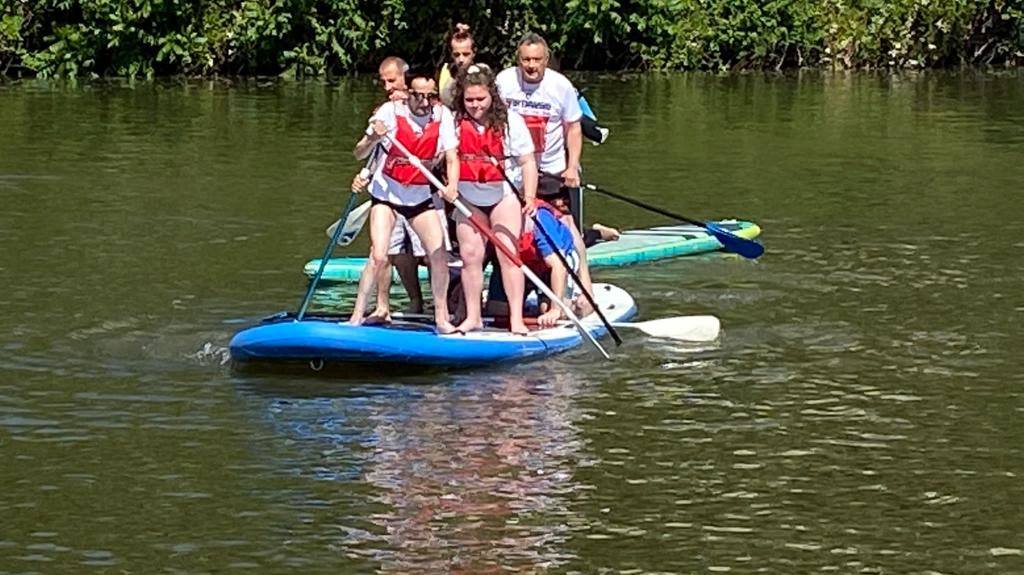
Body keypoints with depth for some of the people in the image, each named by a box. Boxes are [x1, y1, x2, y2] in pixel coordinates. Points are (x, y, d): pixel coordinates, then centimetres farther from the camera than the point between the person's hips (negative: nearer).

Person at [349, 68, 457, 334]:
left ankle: (442, 317, 10)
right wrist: (373, 138, -40)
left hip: (421, 195, 3)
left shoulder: (442, 115, -10)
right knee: (378, 256, -16)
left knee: (440, 256, -4)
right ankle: (357, 316, -5)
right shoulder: (391, 112, -18)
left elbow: (452, 158, -12)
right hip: (387, 192, -3)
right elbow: (359, 154, -18)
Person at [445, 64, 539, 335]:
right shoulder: (455, 122, -1)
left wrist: (530, 198, -16)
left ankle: (516, 318, -10)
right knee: (470, 254, 1)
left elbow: (527, 162, -8)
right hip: (468, 196, 3)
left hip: (503, 193, -3)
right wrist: (452, 185, -25)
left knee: (508, 254, -9)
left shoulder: (510, 121, -8)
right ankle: (473, 316, 10)